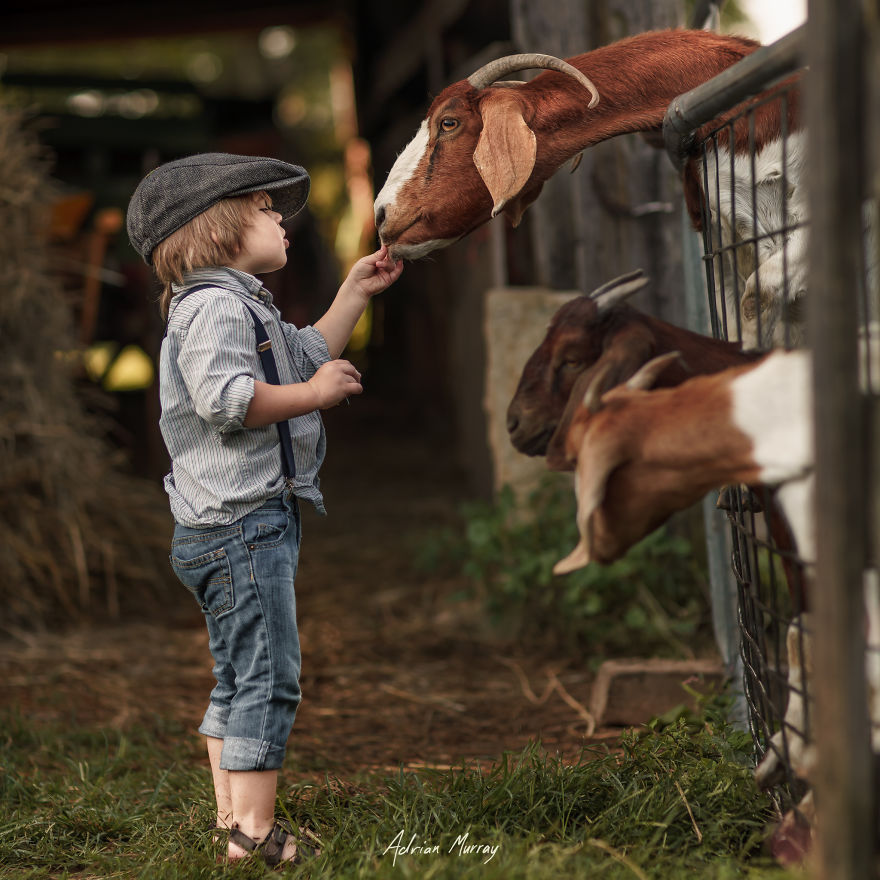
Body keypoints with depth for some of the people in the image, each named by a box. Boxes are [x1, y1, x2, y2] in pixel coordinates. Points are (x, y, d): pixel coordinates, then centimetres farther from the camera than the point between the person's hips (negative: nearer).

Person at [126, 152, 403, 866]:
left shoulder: (244, 305, 22)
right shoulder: (215, 305, -13)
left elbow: (305, 358, 35)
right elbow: (223, 397, -28)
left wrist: (355, 293, 30)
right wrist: (314, 393, -19)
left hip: (250, 523, 11)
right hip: (240, 521, -11)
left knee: (239, 679, 15)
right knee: (267, 677, -10)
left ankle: (232, 817, 22)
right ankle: (254, 833, -7)